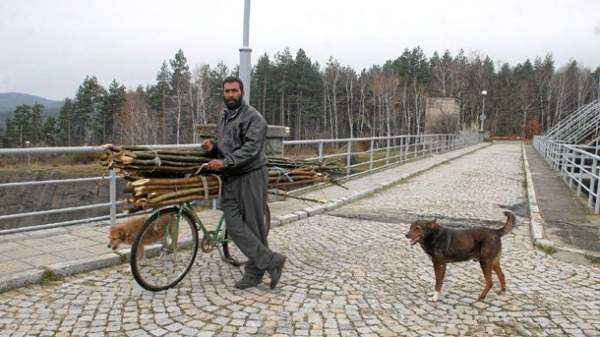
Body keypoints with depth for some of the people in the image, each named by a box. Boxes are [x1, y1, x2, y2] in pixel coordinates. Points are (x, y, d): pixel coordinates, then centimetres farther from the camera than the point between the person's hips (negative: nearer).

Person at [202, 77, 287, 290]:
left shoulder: (253, 117, -9)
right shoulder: (223, 117, 18)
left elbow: (251, 149, -19)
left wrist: (225, 162, -23)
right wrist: (212, 148, 4)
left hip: (251, 176, -7)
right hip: (230, 179, 8)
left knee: (253, 225, -1)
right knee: (234, 224, -1)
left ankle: (255, 271, 11)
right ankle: (271, 261, 5)